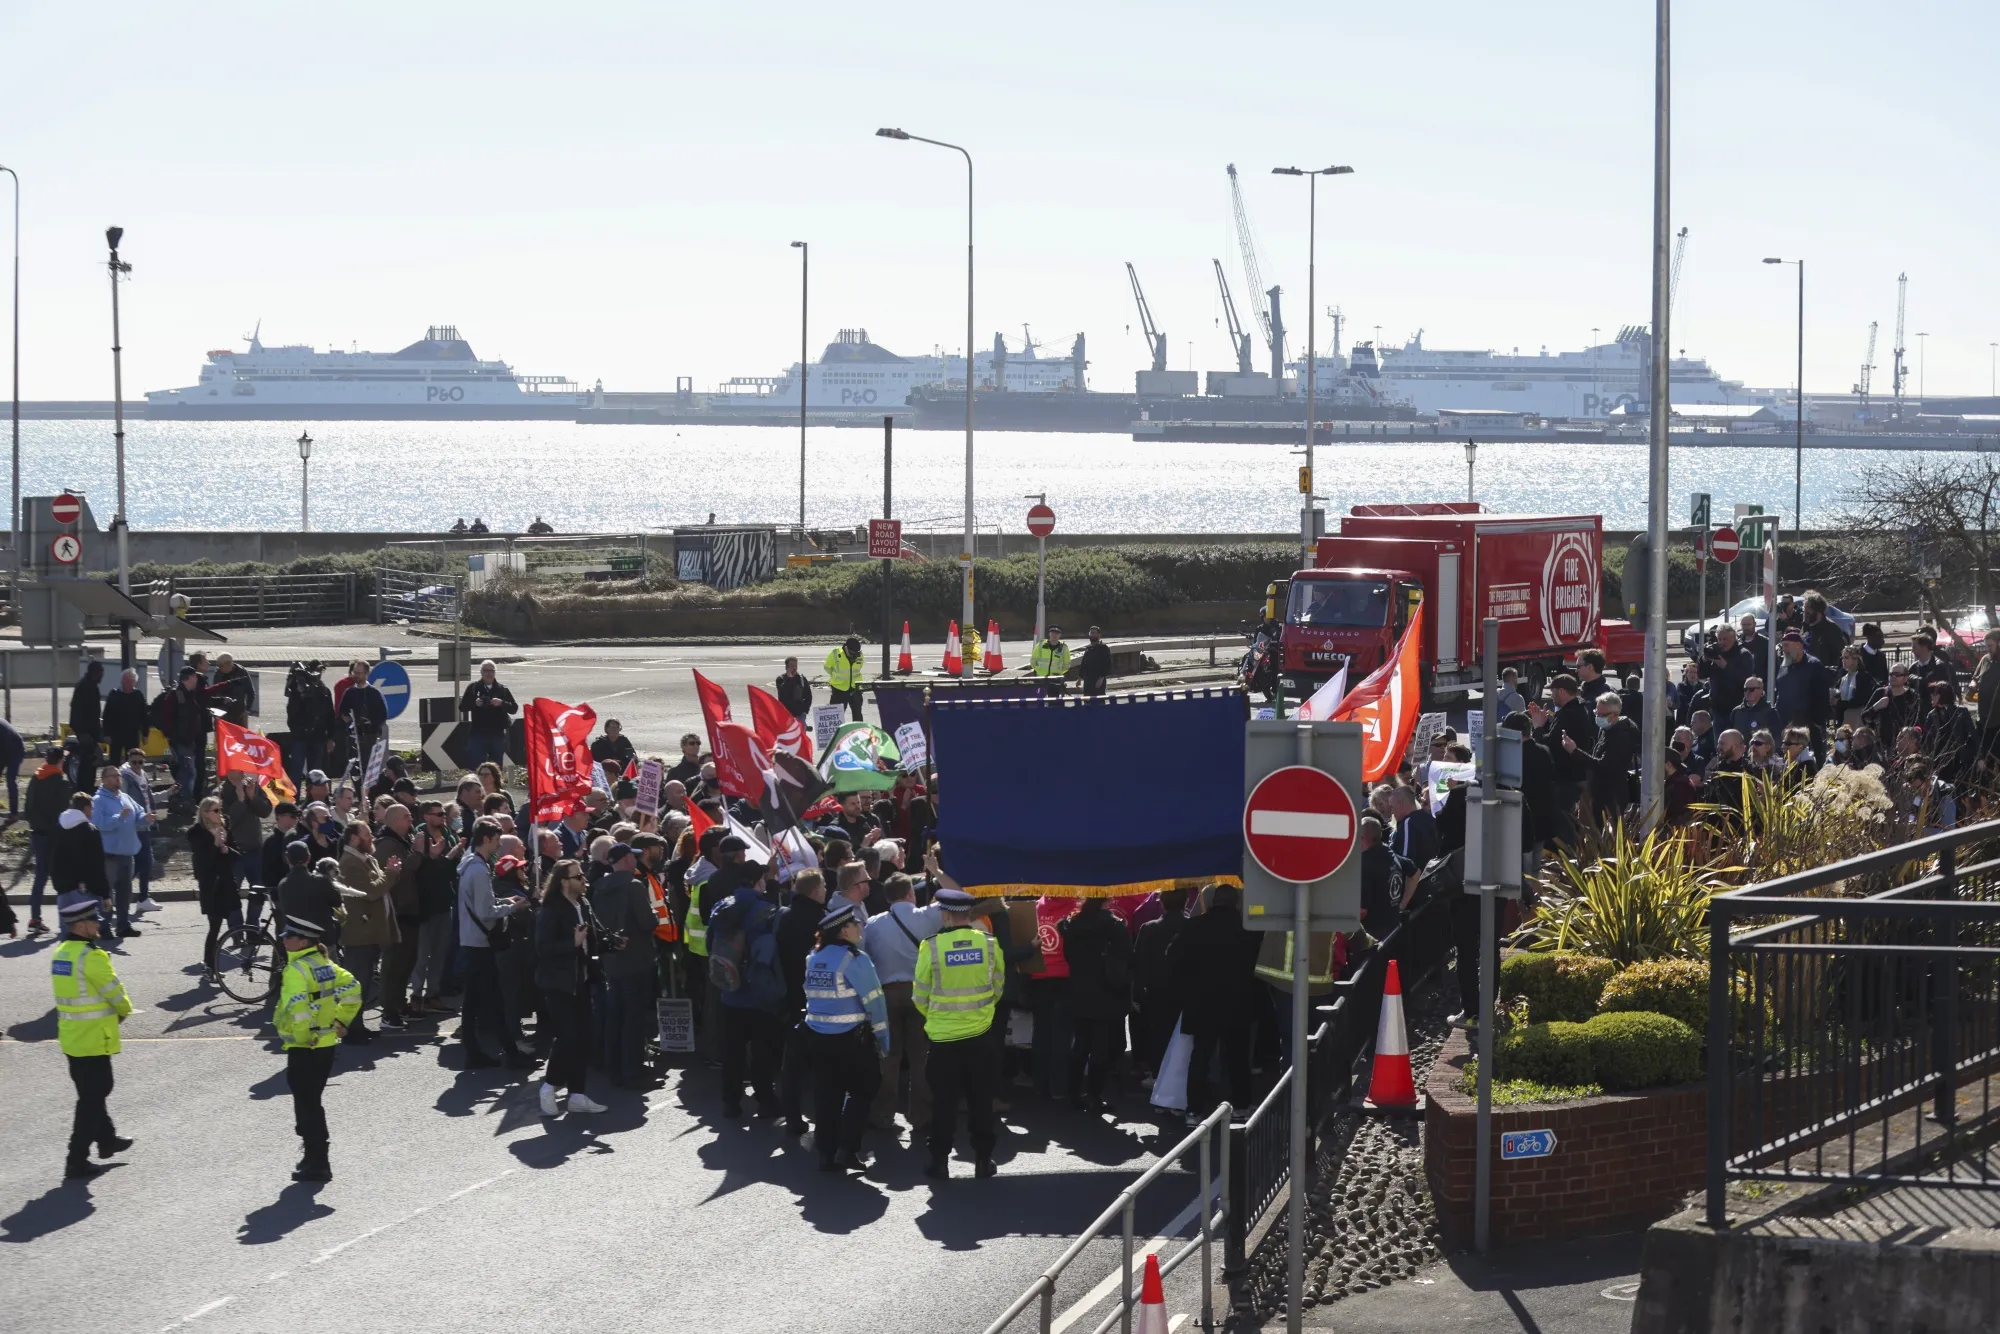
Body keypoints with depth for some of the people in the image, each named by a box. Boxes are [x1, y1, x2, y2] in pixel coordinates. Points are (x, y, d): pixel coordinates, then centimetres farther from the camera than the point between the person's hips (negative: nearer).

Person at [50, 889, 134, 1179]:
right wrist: (123, 1010, 5)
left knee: (93, 1091, 24)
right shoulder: (91, 956, -22)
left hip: (71, 1037, 9)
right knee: (92, 1098, -1)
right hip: (93, 1039, -9)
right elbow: (114, 992, -17)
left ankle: (106, 1139, 40)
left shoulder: (60, 953, 5)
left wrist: (113, 1009, 9)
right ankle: (77, 1161, 0)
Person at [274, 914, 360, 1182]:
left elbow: (298, 1006, -33)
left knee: (306, 1105, -1)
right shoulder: (326, 965, 8)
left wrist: (302, 1036, -21)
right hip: (327, 1045, 9)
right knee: (312, 1101, 20)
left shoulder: (296, 970, -18)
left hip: (304, 1049, -9)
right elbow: (353, 989, 15)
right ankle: (316, 1153, 28)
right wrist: (341, 1022, 15)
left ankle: (316, 1164, 3)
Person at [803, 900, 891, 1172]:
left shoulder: (813, 958, 6)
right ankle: (847, 1149, -3)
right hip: (851, 1037, -6)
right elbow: (874, 1001, -13)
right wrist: (883, 1042, -6)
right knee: (860, 1091, 6)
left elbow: (811, 995, 11)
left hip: (817, 1036, 6)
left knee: (826, 1094, 10)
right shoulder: (854, 960, -14)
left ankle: (826, 1154, 11)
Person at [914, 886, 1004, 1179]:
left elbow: (920, 996, -4)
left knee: (944, 1102, 8)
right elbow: (997, 987, 5)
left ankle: (940, 1162, 9)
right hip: (979, 1035, 2)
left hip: (943, 1037, -2)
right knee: (980, 1100, 12)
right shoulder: (989, 943, -6)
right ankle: (983, 1160, 16)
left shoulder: (932, 946, -13)